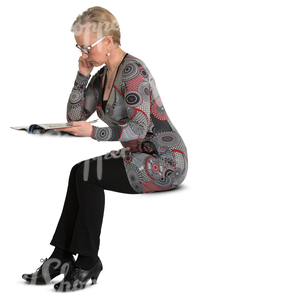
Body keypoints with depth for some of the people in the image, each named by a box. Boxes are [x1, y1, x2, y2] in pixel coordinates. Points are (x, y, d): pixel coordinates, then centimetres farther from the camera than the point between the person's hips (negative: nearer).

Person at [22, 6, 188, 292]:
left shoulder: (133, 70, -18)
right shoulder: (103, 75, 10)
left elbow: (139, 127, -27)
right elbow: (75, 117, 10)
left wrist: (94, 132, -34)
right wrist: (82, 75, 1)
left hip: (166, 163, -9)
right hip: (139, 156, 9)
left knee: (86, 174, -20)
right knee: (80, 173, -10)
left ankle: (87, 261, -10)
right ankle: (63, 257, -9)